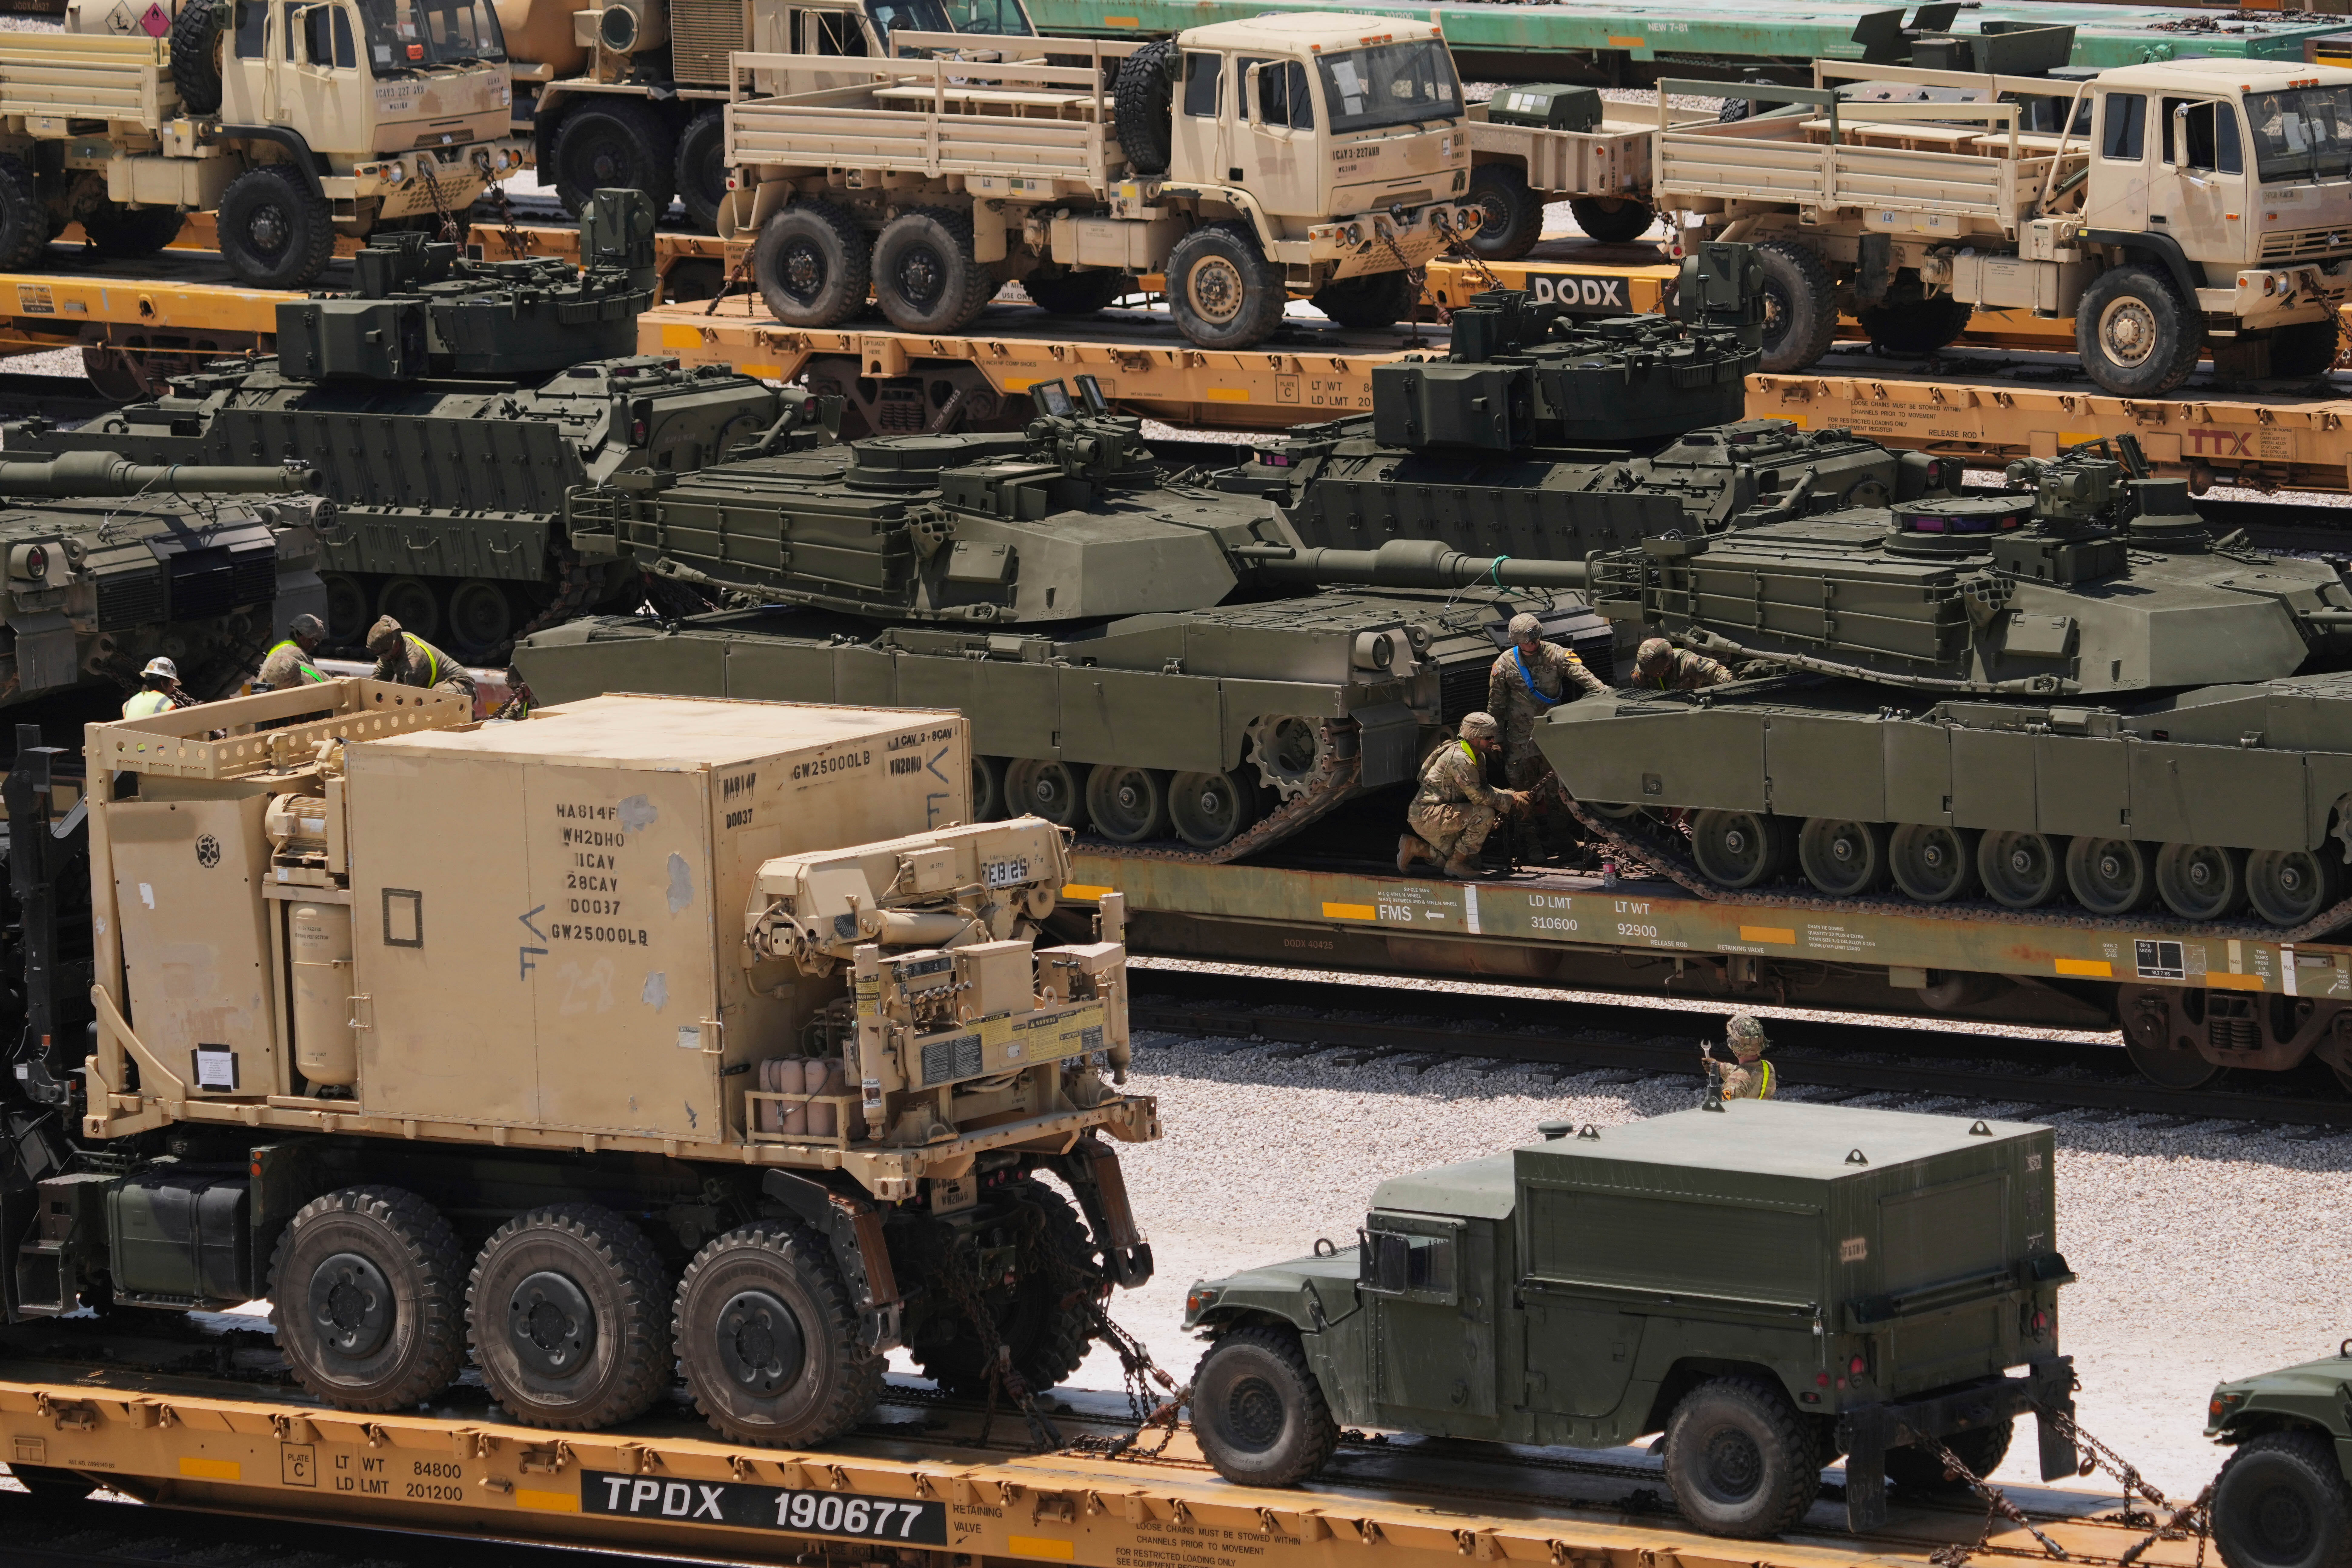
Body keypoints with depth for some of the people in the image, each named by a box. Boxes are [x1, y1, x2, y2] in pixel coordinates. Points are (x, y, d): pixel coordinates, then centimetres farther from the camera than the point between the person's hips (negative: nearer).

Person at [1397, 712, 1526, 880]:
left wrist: (1512, 795, -2)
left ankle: (1414, 847, 15)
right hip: (1427, 816, -10)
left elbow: (1483, 789, 15)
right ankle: (1455, 865, -13)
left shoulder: (1480, 757, 10)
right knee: (1485, 813, -24)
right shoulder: (1459, 759, -22)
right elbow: (1478, 796, -25)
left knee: (1471, 863, 14)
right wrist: (1511, 801, -18)